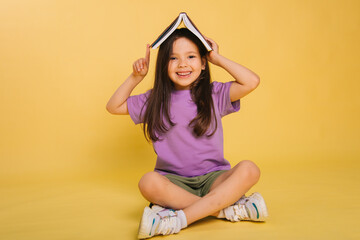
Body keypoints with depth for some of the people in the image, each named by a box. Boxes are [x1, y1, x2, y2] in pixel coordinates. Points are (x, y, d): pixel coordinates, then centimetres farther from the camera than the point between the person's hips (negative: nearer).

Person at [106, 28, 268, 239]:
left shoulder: (214, 94, 3)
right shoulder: (155, 100, 8)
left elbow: (252, 82, -11)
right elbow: (114, 106, 13)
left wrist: (218, 59, -2)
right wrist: (136, 77, 3)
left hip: (213, 177, 0)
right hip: (174, 180, 0)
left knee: (249, 169, -29)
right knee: (149, 182, -33)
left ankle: (179, 218, -34)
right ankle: (231, 209, -28)